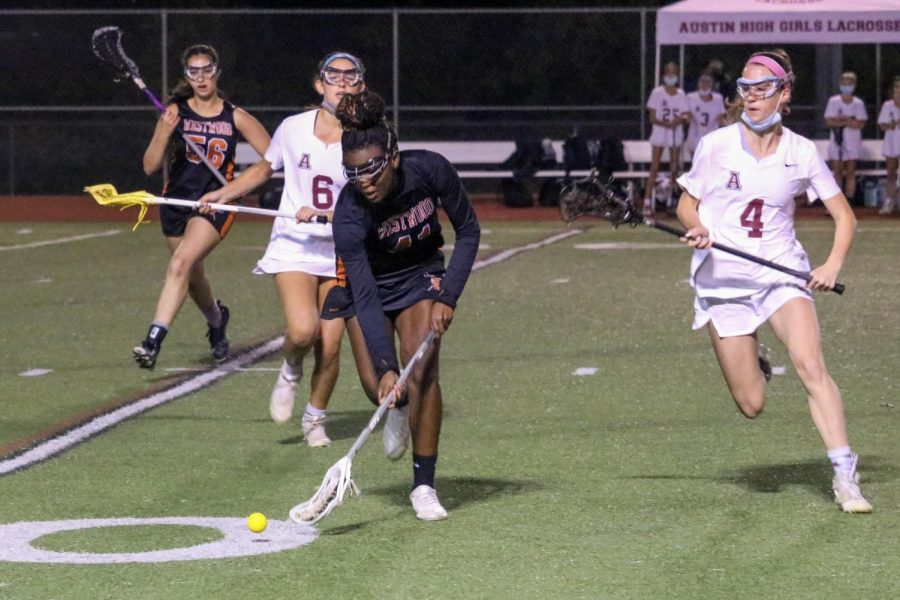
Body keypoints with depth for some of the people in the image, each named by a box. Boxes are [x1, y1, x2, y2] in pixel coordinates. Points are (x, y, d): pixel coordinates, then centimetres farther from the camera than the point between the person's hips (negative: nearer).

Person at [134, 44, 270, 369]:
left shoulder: (235, 117, -2)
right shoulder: (175, 112, -1)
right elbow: (150, 166, -5)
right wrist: (164, 133, -21)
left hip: (215, 205, -3)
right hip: (176, 202, 3)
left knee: (180, 264, -25)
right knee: (193, 277, 18)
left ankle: (153, 342, -31)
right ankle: (216, 319, 51)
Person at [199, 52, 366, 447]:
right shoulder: (293, 129, 0)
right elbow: (265, 168, 20)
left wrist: (321, 214, -23)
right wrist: (223, 194, 11)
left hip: (342, 252, 0)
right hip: (294, 247, 0)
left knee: (330, 346, -2)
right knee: (303, 330, -24)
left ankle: (315, 420, 23)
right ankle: (291, 371, 12)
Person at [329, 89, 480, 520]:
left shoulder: (431, 170, -28)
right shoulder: (349, 214, -32)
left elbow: (468, 231, -11)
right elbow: (365, 297, -33)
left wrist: (448, 297, -19)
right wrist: (386, 367, -40)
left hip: (422, 275, 1)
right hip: (371, 283, -1)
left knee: (422, 371, -17)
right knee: (377, 385, -8)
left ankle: (424, 485, -10)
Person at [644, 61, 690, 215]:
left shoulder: (681, 94, 5)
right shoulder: (657, 93, -3)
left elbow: (686, 116, 5)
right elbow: (652, 117, -6)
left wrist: (681, 119, -18)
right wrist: (666, 123, -22)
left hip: (676, 135, 3)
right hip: (659, 133, -3)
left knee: (675, 169, 6)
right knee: (654, 168, -7)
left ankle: (671, 200, 16)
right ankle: (648, 202, -10)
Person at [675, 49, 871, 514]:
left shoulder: (800, 152, -1)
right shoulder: (717, 145, -3)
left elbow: (843, 215, 6)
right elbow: (687, 203, 9)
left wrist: (833, 265, -10)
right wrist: (696, 227, -14)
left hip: (782, 271, 0)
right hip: (723, 278, 0)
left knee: (811, 366, -23)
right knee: (752, 405, -4)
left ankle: (845, 476, -19)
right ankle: (752, 364, 34)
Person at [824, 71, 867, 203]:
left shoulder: (858, 103, 5)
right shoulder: (833, 101, 4)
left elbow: (861, 124, -3)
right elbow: (829, 122, -5)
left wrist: (840, 120, -11)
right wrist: (848, 121, -12)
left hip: (853, 142, 1)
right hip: (837, 141, -1)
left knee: (850, 173, 0)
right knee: (837, 172, -2)